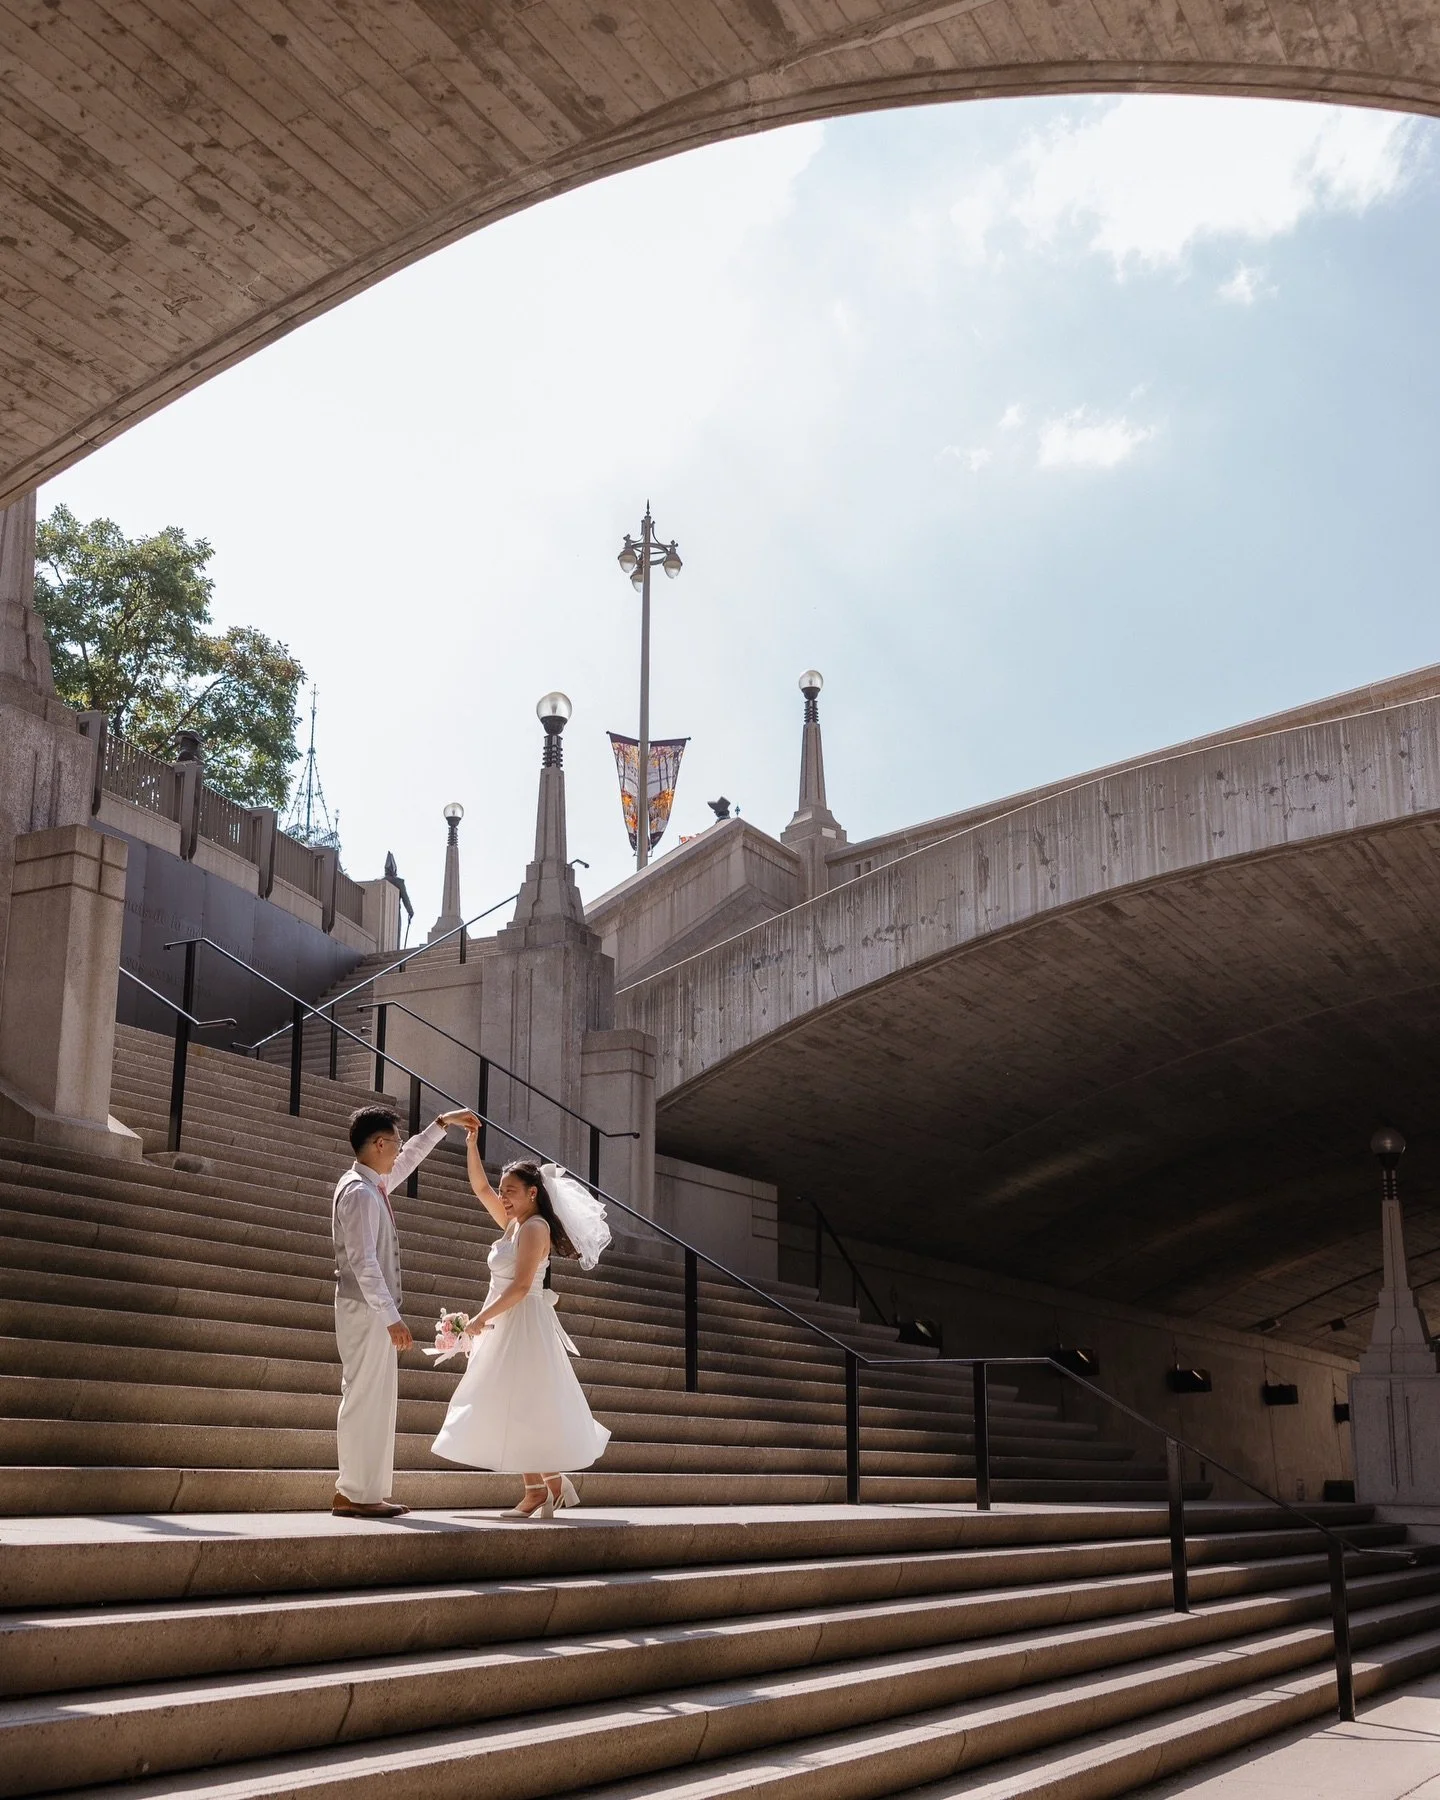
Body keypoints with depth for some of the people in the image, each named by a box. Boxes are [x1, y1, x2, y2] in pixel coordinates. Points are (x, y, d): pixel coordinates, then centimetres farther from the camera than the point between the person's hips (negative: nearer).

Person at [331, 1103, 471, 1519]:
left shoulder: (376, 1184, 12)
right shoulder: (359, 1193, -17)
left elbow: (409, 1158, 33)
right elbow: (364, 1262, -23)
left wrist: (441, 1125, 35)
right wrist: (391, 1317, -26)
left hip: (375, 1312, 10)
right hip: (365, 1311, -10)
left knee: (376, 1401, 11)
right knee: (365, 1399, -6)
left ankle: (359, 1491, 16)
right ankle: (357, 1495, -1)